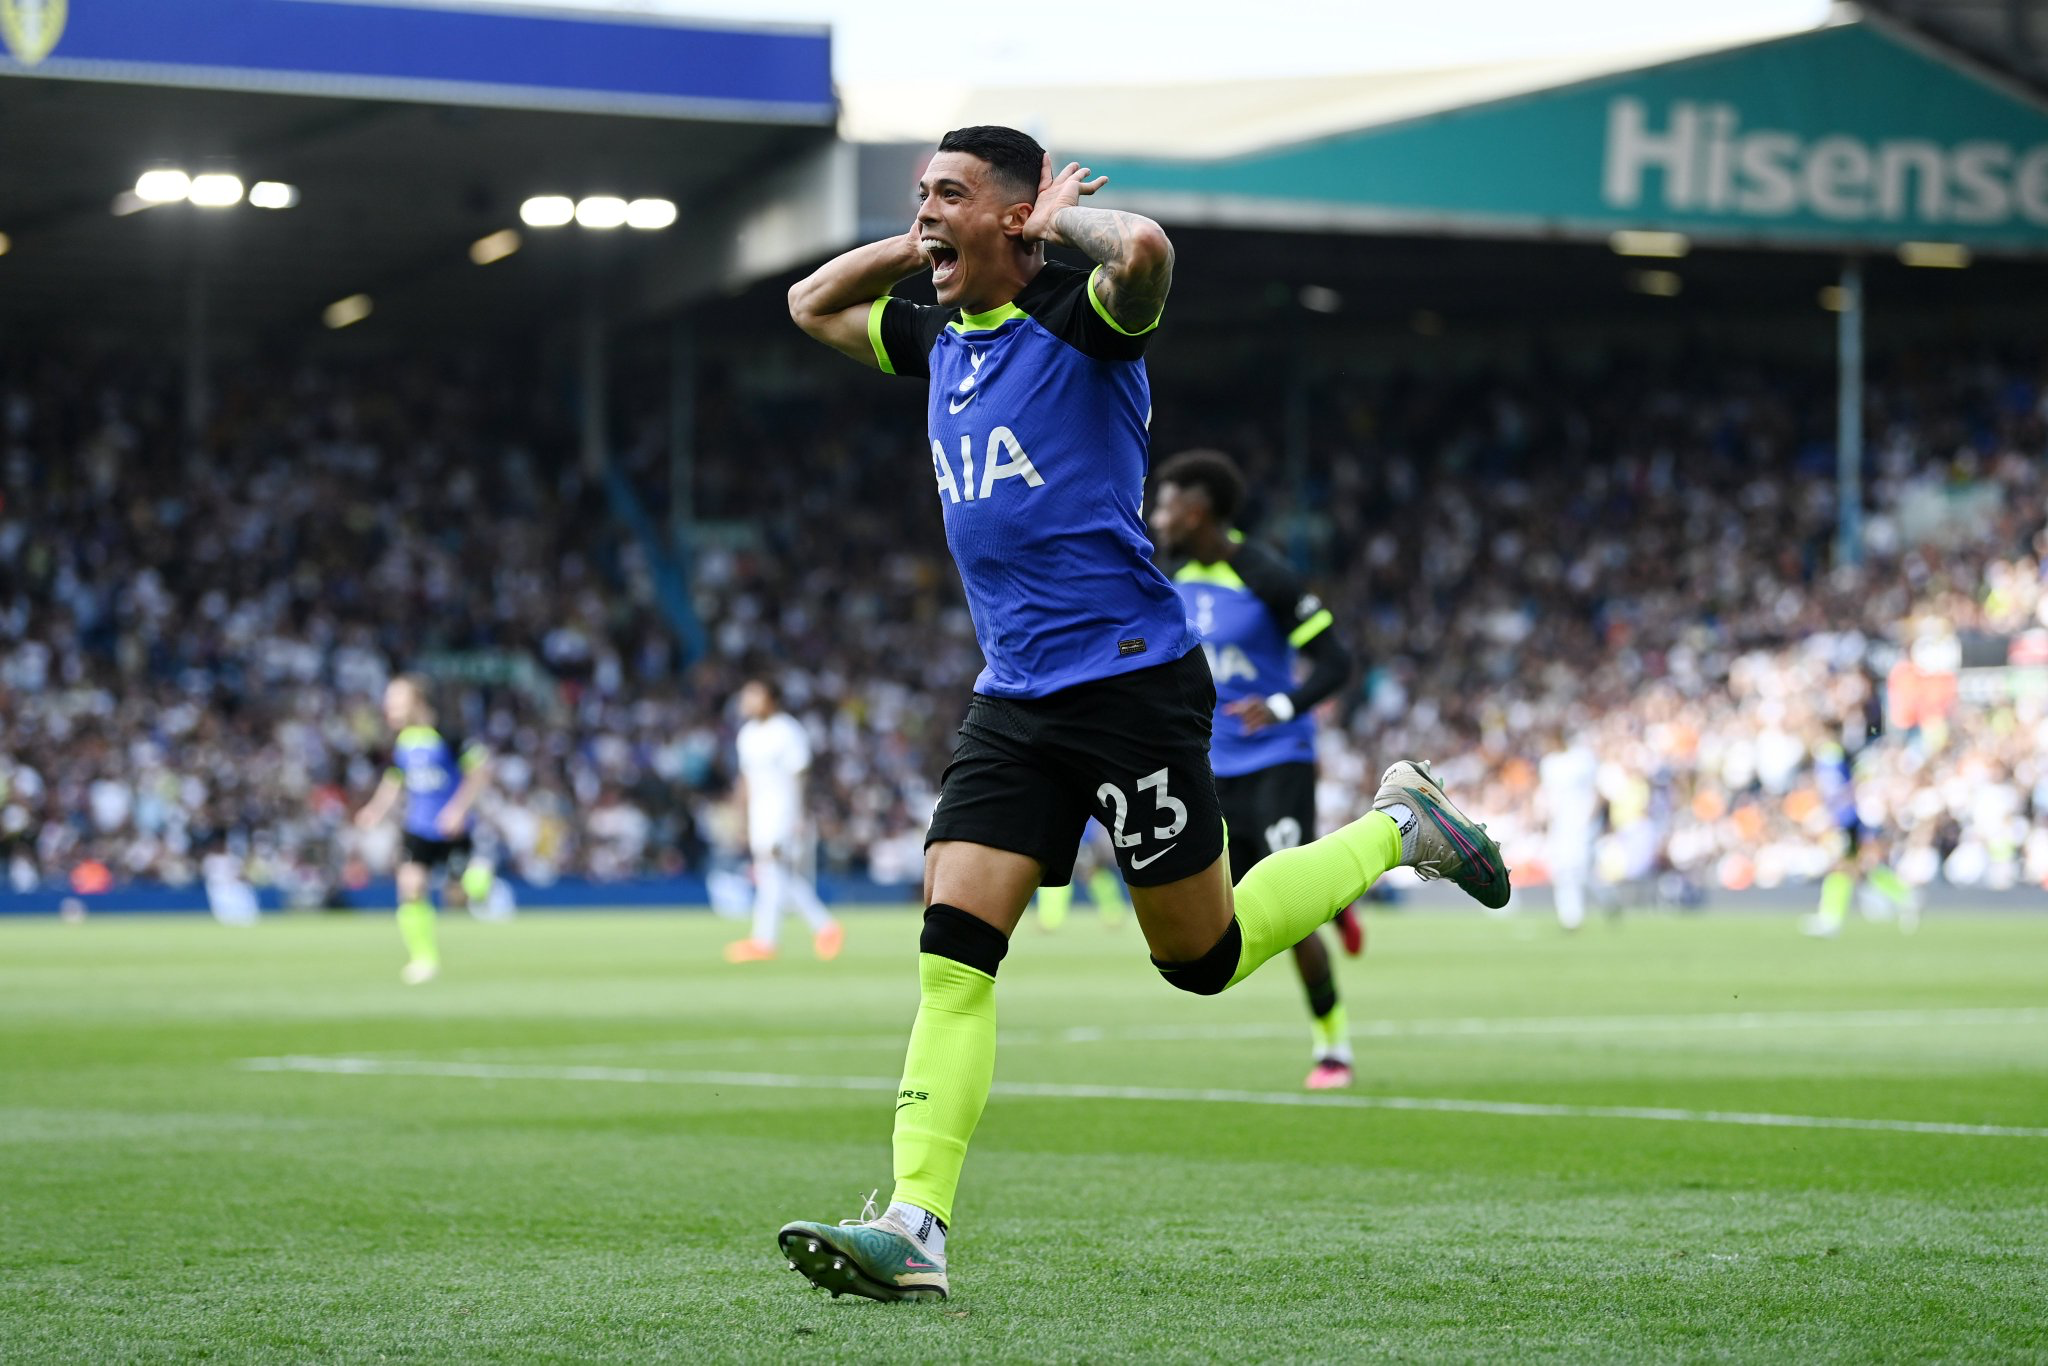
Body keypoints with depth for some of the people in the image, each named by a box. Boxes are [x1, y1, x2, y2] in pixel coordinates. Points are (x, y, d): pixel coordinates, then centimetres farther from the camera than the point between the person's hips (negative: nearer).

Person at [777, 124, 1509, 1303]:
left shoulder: (1077, 322, -10)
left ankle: (1395, 830, 26)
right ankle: (915, 1229, -14)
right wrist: (920, 248, 14)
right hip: (1014, 698, 7)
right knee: (953, 951, -8)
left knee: (1201, 957, 4)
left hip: (1129, 679, -7)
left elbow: (1148, 248, -34)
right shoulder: (938, 338, 13)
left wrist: (1058, 222, -13)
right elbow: (812, 305, 30)